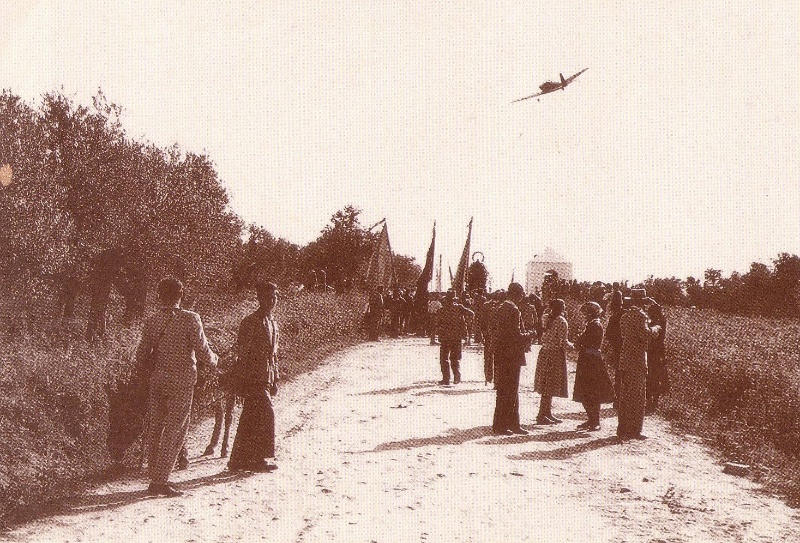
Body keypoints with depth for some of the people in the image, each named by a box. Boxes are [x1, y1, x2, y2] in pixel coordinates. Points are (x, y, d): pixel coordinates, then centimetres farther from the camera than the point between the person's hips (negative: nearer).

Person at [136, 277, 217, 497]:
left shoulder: (151, 322, 1)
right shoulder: (190, 319, -10)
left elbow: (141, 355, 5)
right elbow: (203, 353, -11)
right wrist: (213, 361, 10)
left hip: (157, 380, 4)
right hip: (182, 381, -4)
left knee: (155, 429, 13)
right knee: (175, 430, 1)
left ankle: (155, 478, 19)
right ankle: (159, 481, -2)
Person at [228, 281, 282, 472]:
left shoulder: (272, 322, 15)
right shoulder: (250, 322, -11)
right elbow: (242, 353, -14)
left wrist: (275, 379, 18)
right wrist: (244, 382, -17)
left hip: (266, 377, 8)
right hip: (254, 377, -8)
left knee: (250, 419, 10)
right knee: (266, 414, -10)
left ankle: (238, 460, 16)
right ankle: (257, 458, -2)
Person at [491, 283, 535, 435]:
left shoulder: (500, 308, 12)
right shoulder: (513, 310, -16)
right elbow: (515, 335, -21)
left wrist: (525, 336, 17)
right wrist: (529, 336, -3)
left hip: (500, 354, 9)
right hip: (511, 355, -9)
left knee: (509, 391, 15)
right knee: (508, 392, -2)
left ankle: (513, 424, 21)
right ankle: (500, 426, 1)